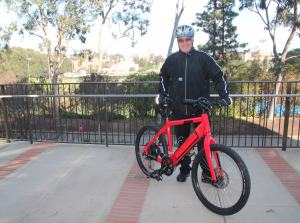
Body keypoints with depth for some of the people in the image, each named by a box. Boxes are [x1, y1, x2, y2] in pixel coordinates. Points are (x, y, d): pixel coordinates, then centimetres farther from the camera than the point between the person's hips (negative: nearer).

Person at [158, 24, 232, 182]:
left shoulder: (203, 58, 0)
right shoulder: (171, 60, 6)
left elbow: (219, 76, 3)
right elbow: (163, 77, 21)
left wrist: (224, 95, -6)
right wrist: (163, 94, 11)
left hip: (200, 109, -1)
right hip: (179, 110, 2)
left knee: (204, 142, 1)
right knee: (182, 142, 10)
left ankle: (207, 172, 18)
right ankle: (184, 170, 28)